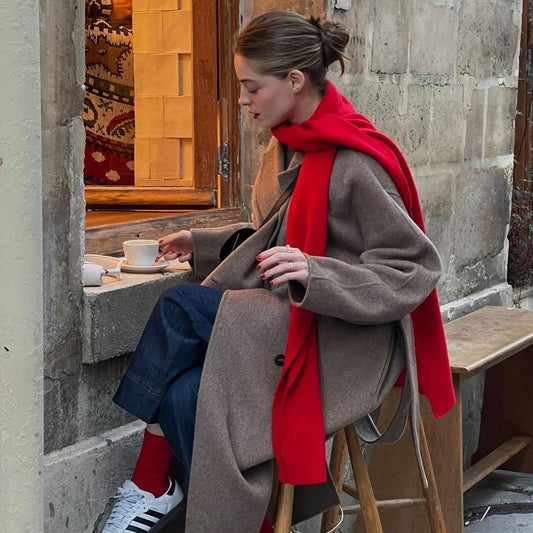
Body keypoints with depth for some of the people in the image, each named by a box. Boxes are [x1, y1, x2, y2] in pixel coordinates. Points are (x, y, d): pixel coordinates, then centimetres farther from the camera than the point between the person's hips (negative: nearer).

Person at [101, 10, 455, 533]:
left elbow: (416, 269, -16)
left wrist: (314, 274, -29)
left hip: (342, 340, -7)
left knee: (181, 308, -22)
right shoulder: (288, 145, 8)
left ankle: (151, 486, -4)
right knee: (183, 394, -20)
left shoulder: (354, 165, -17)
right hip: (285, 317, 7)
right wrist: (203, 243, 14)